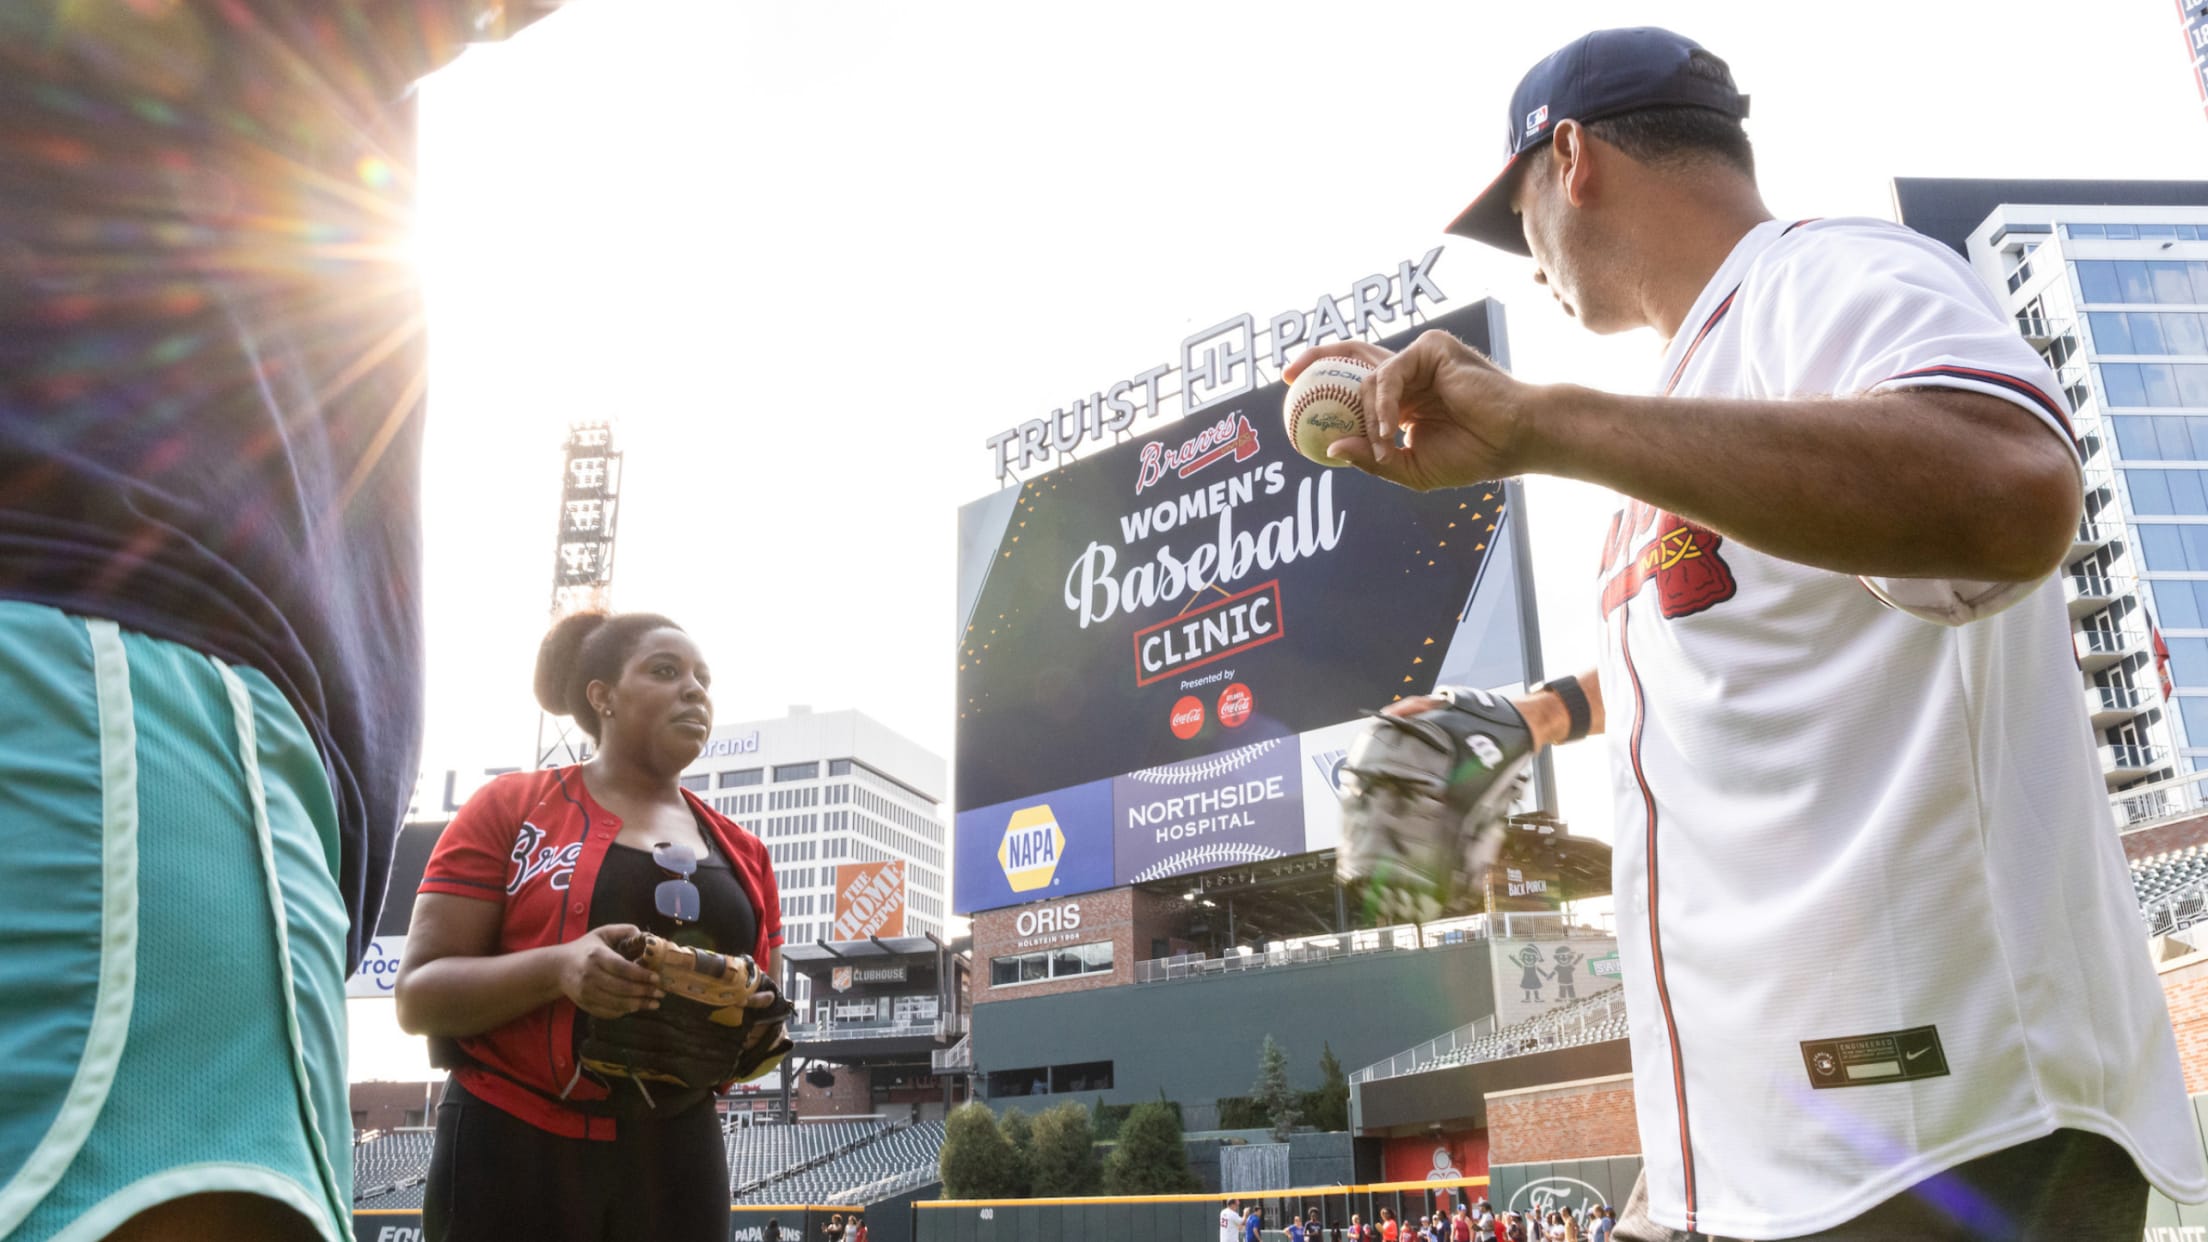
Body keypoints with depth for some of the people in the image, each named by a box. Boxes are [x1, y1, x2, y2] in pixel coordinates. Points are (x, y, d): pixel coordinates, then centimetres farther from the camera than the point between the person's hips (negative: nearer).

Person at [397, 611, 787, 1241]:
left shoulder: (743, 854, 11)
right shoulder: (512, 808, -1)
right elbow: (418, 994, -6)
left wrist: (761, 1028, -5)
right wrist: (556, 968, -23)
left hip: (677, 1160, 4)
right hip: (515, 1148, -4)